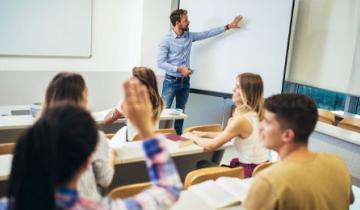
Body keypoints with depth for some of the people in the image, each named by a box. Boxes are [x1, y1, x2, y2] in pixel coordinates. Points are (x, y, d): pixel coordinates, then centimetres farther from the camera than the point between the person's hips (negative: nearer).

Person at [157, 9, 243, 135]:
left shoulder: (189, 36, 7)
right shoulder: (166, 40, -9)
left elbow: (207, 34, 13)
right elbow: (160, 63, -13)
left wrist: (228, 26, 14)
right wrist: (179, 69, -20)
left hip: (185, 82, 5)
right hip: (171, 81, -5)